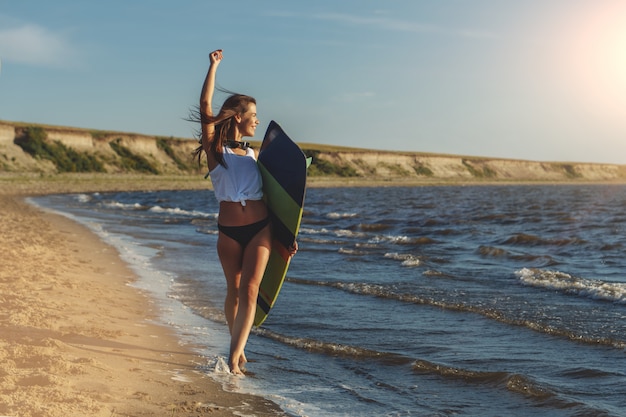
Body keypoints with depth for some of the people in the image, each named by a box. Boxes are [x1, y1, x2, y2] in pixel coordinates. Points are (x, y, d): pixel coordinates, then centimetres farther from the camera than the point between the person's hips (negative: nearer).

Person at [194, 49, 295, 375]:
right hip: (228, 231, -2)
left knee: (249, 291, -8)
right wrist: (213, 66, -7)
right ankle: (238, 348, 27)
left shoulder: (252, 154, 14)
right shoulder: (215, 148, 2)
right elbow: (205, 106, -10)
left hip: (260, 228, 2)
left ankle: (234, 357, -9)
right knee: (234, 290, 9)